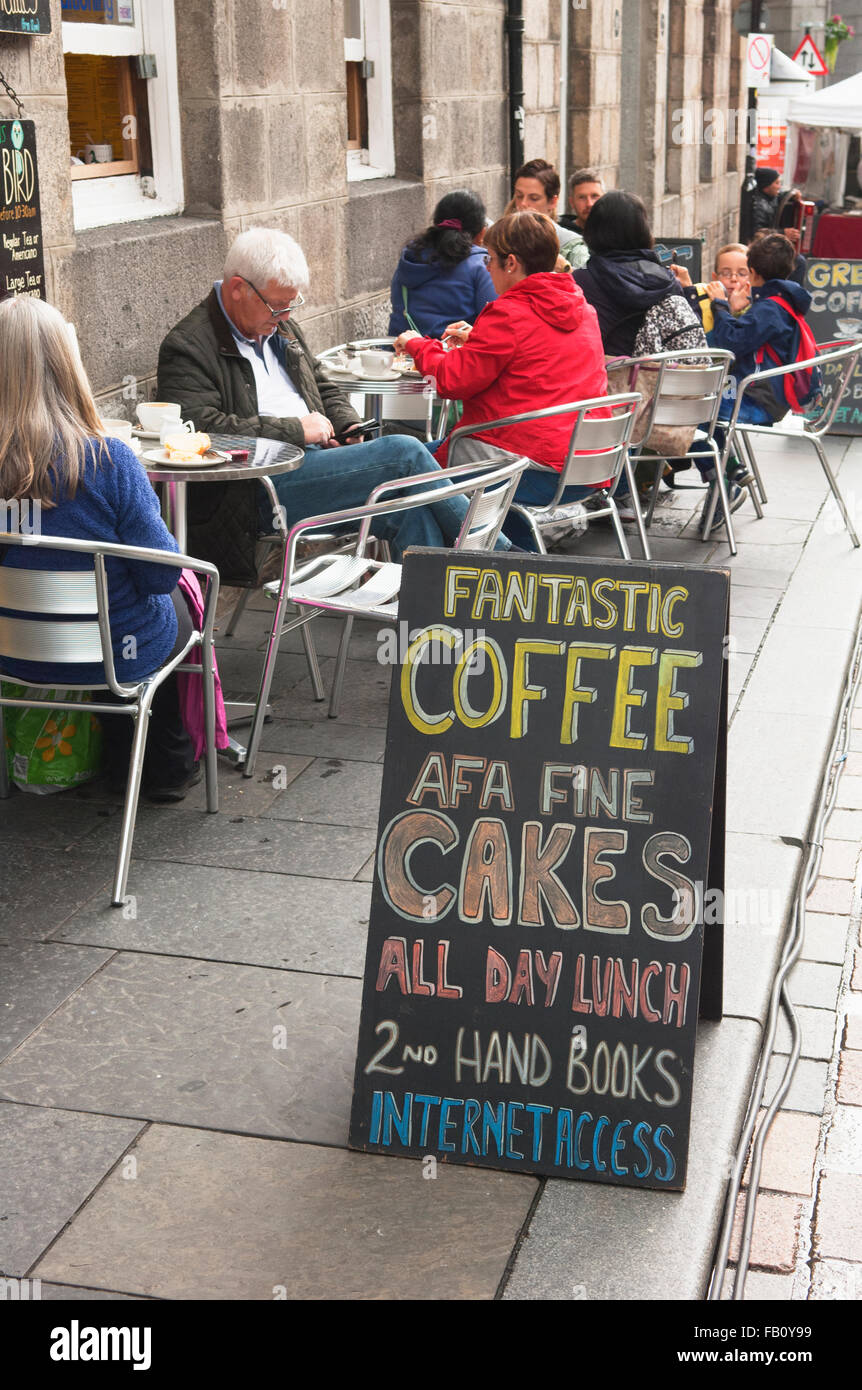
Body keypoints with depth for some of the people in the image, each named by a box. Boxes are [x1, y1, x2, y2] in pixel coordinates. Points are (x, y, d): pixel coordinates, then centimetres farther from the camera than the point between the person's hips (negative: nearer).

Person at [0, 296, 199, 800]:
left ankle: (126, 763, 45)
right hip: (119, 654, -4)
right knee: (180, 595, 29)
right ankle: (170, 765, 44)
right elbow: (161, 571, -19)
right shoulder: (108, 461, -28)